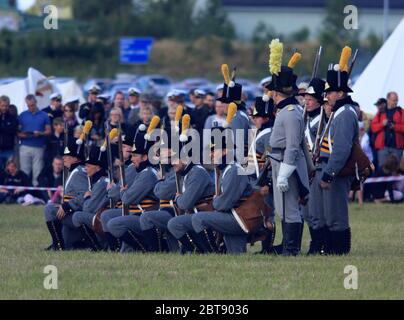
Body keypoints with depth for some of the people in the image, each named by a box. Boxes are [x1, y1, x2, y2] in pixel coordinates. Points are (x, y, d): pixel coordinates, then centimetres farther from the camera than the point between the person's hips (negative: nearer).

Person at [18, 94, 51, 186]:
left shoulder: (44, 116, 7)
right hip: (25, 147, 0)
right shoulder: (22, 116, 9)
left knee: (37, 172, -2)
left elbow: (48, 131, 6)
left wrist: (40, 133, -13)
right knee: (24, 171, -2)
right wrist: (22, 135, -14)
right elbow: (17, 132, 7)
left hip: (39, 147, 0)